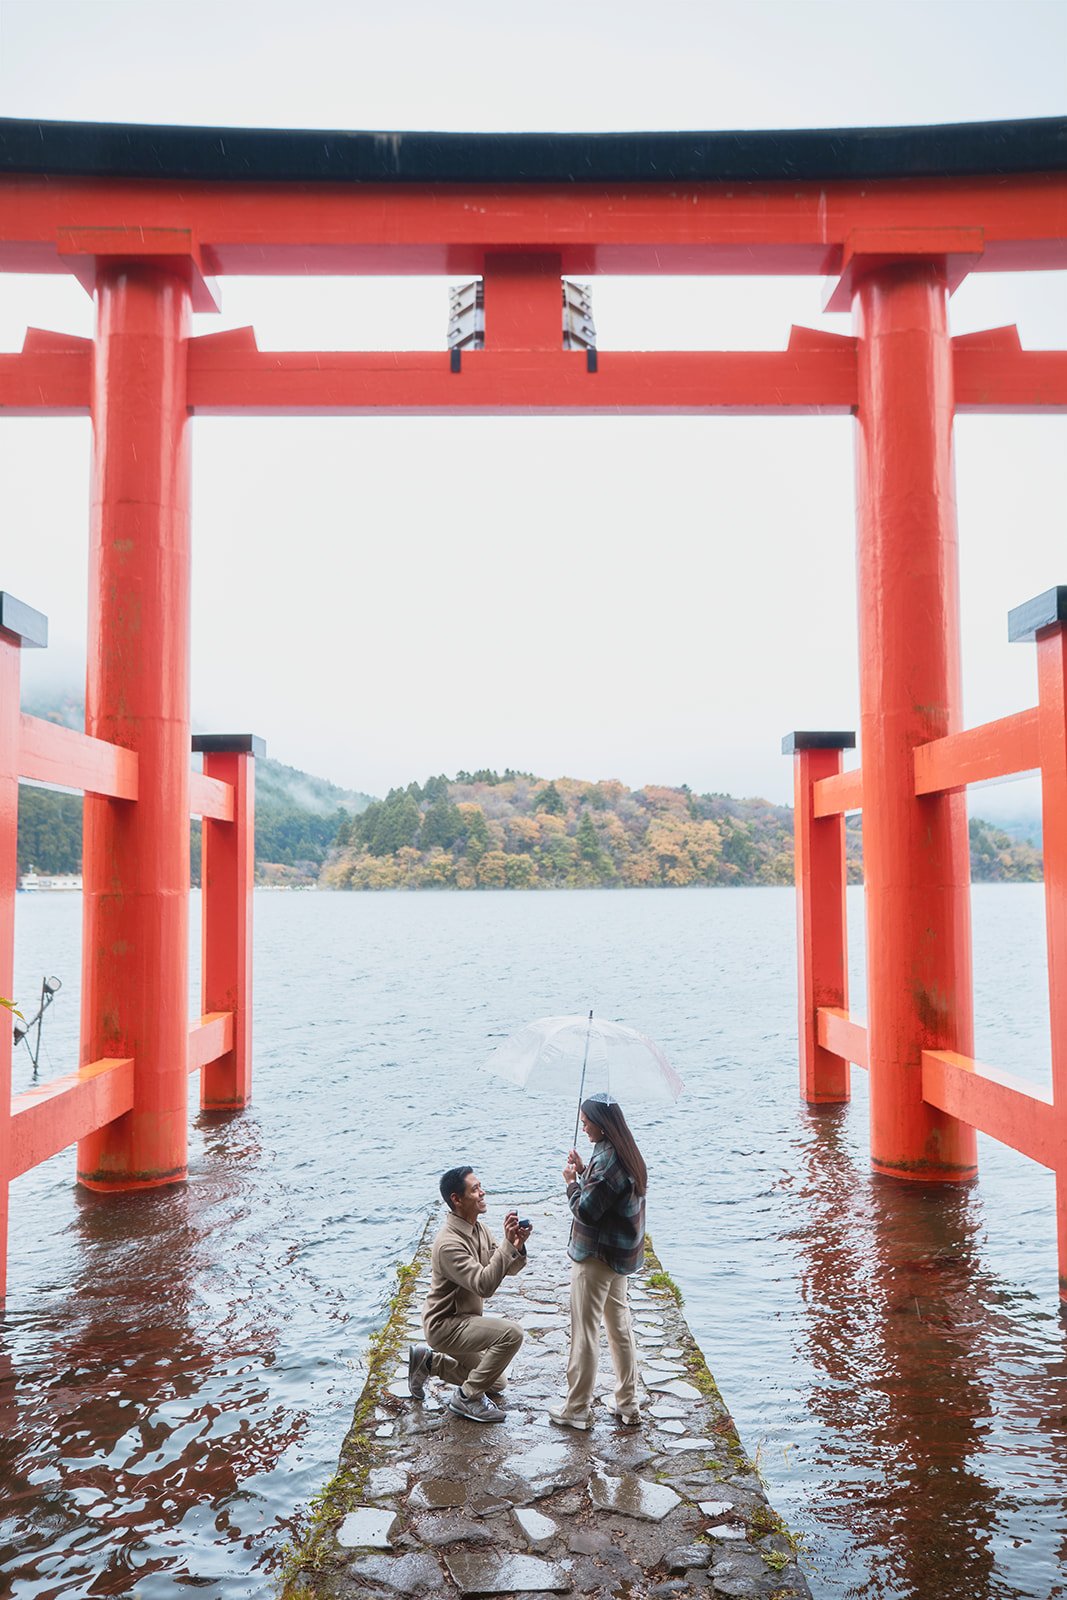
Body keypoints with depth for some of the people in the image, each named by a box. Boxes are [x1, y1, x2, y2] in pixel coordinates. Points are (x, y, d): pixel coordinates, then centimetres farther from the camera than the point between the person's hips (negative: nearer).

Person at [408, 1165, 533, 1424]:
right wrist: (508, 1244, -38)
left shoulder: (479, 1228, 0)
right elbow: (484, 1285, -36)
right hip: (445, 1325, -9)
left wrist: (518, 1247, -21)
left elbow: (508, 1269, 0)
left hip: (465, 1319, 9)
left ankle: (428, 1360, 23)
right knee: (511, 1333, -27)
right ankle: (468, 1397, -10)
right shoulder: (449, 1244, -28)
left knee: (496, 1385, 19)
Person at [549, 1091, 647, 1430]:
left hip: (596, 1257, -9)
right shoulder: (625, 1154, 4)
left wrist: (571, 1182, -9)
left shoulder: (606, 1161, -26)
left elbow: (586, 1211, -23)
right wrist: (584, 1173, 3)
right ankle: (627, 1404, 27)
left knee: (584, 1333, 3)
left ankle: (577, 1409, 15)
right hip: (619, 1254, 10)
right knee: (619, 1326, 17)